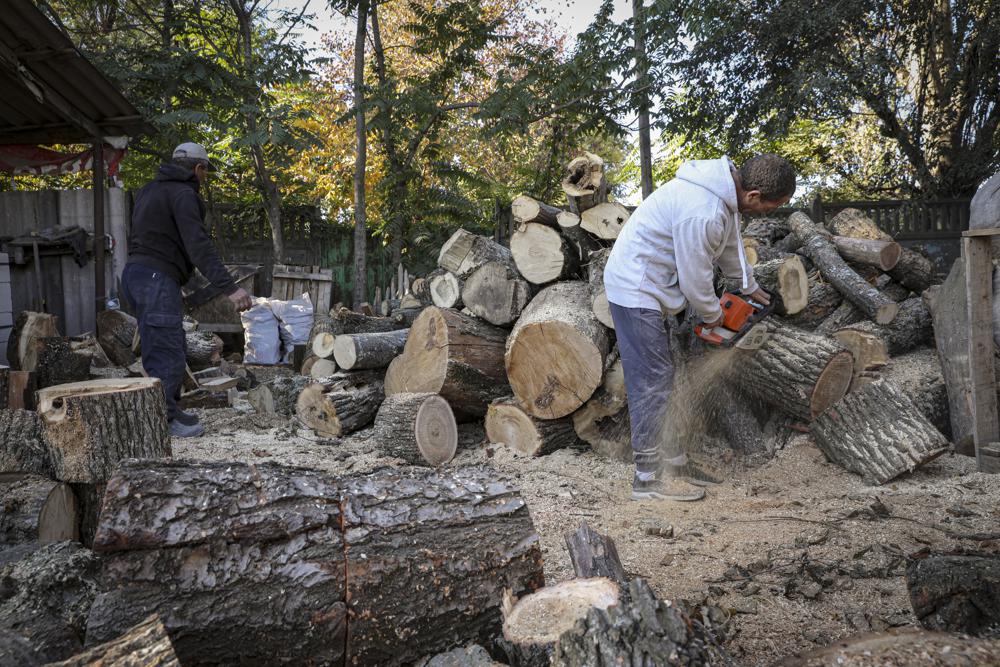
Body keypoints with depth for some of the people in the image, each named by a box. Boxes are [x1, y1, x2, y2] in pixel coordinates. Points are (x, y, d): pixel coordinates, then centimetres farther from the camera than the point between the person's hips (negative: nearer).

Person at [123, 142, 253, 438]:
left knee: (173, 346, 17)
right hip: (156, 279, -10)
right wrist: (229, 287, -28)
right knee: (167, 351, -6)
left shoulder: (150, 190, 20)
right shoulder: (183, 194, -10)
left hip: (136, 272, 10)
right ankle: (163, 421, -1)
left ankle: (170, 410, 25)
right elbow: (198, 245, -22)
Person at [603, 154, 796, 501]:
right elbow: (695, 278, -20)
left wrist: (750, 287, 30)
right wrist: (713, 316, -1)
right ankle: (648, 476, 3)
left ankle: (674, 460, 26)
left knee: (662, 378, 15)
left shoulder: (726, 187, 2)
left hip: (655, 288, 10)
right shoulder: (702, 213, -30)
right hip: (637, 290, -10)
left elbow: (731, 244, 19)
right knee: (652, 382, -6)